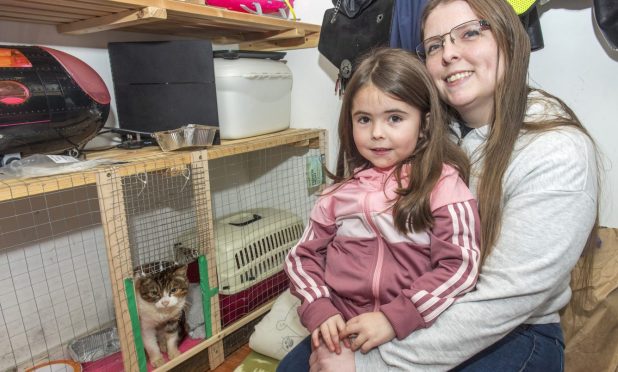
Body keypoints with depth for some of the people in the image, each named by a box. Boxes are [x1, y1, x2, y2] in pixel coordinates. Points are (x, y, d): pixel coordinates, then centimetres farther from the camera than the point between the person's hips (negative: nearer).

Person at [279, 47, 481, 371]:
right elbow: (303, 254, 6)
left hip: (413, 334, -2)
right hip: (342, 331, 3)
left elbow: (460, 265, -12)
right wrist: (319, 309, -9)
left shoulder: (443, 184, -6)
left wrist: (394, 318, -18)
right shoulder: (342, 189, 4)